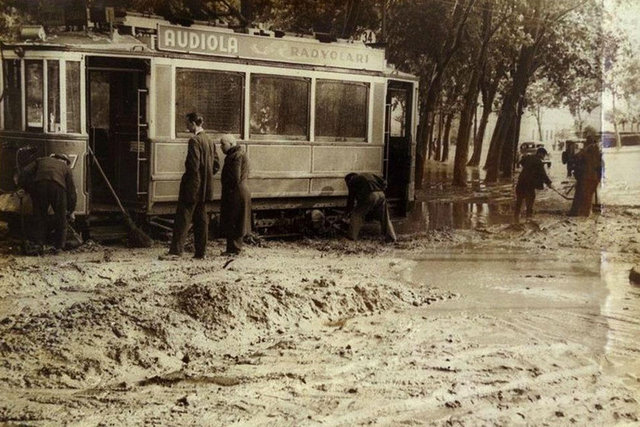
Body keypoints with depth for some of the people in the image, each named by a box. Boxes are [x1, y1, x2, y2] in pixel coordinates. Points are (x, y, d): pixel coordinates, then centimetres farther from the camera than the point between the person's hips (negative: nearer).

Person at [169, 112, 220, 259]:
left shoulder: (194, 140, -15)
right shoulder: (210, 140, 10)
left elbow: (193, 165, -21)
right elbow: (216, 165, 14)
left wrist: (186, 179, -9)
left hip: (192, 186, -8)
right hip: (205, 187, 8)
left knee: (183, 218, -4)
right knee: (201, 219, 10)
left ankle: (176, 250, -4)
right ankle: (201, 252, 13)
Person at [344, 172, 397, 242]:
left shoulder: (352, 180, 20)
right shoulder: (369, 175, 35)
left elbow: (351, 197, 20)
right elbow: (384, 182, 21)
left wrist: (348, 211, 29)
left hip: (368, 196, -5)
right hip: (380, 194, 5)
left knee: (356, 214, 11)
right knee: (385, 217, 17)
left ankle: (353, 236, 11)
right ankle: (391, 237, 16)